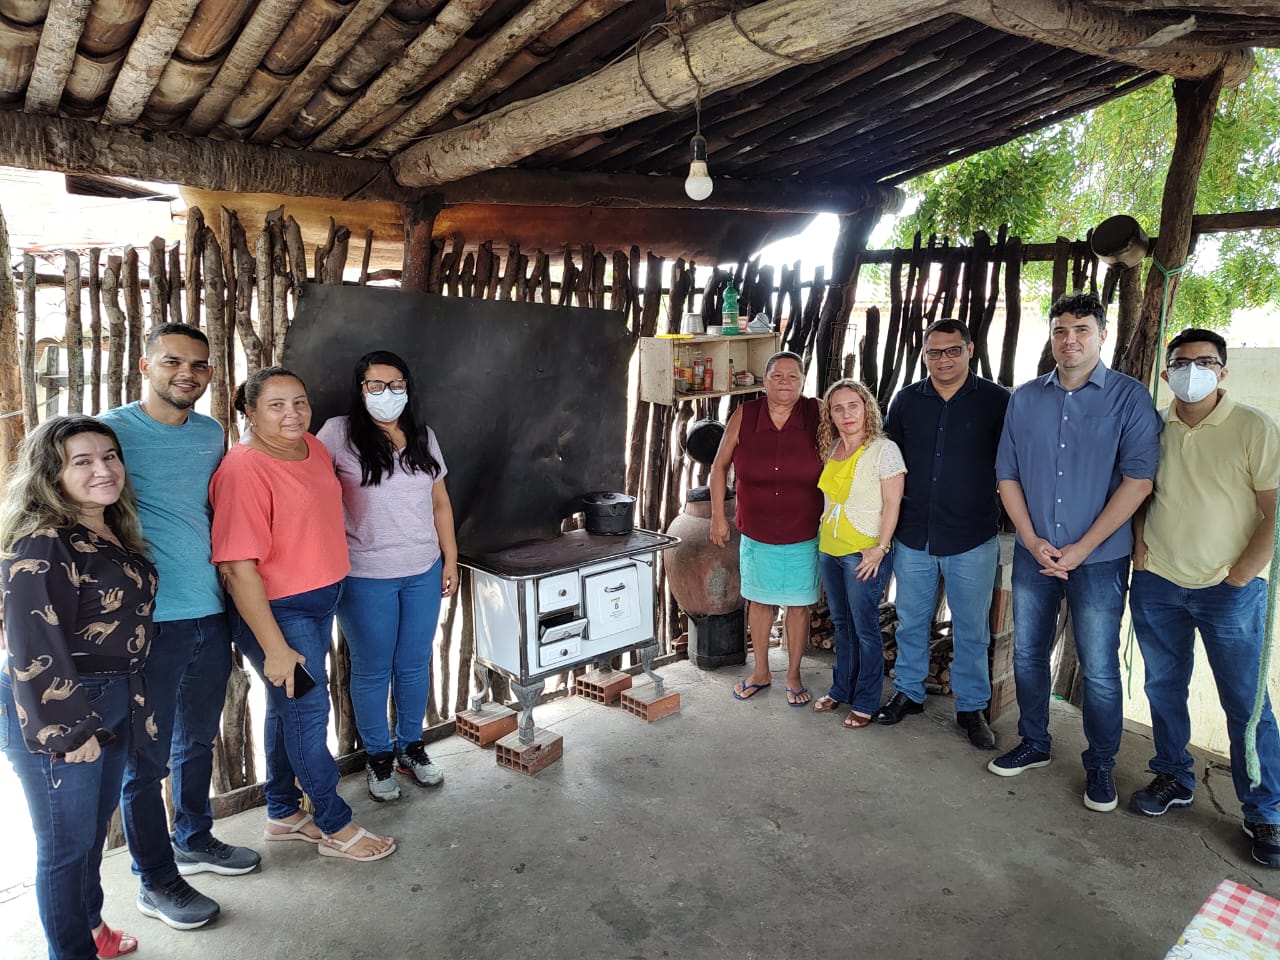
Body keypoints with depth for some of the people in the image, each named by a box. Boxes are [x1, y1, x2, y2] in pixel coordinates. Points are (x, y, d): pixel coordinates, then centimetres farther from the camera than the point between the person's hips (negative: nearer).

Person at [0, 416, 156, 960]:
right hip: (55, 715, -8)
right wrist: (71, 730, -19)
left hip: (115, 707, 8)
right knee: (67, 843, 7)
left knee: (95, 828, 24)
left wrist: (136, 704, 17)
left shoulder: (116, 536, 5)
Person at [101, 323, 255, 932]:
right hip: (150, 623, -6)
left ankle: (194, 841, 42)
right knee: (148, 758, 8)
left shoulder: (212, 434, 7)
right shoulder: (113, 431, -11)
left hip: (210, 614, 6)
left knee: (198, 740, 22)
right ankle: (156, 882, 25)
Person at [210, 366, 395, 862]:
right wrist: (274, 647, -23)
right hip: (275, 611, -8)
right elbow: (238, 568, -24)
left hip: (319, 600, 8)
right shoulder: (243, 470, -22)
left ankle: (283, 813, 35)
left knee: (288, 706, 19)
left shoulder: (314, 448, 3)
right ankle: (336, 826, 19)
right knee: (309, 709, 2)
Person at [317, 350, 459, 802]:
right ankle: (378, 757, 28)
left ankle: (410, 746, 34)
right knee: (373, 670, 9)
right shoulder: (339, 433, -9)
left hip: (423, 573, 4)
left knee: (415, 664, 15)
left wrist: (451, 559, 10)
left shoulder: (423, 437, 5)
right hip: (367, 577, -4)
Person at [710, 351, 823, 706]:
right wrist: (718, 515, 0)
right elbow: (720, 465, 1)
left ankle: (793, 676, 29)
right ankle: (760, 672, 34)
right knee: (758, 601, 15)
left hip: (803, 537, -1)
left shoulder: (817, 415, -11)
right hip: (756, 534, 1)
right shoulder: (744, 416, -9)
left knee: (798, 605, 11)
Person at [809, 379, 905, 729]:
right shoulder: (830, 448, 7)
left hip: (864, 552, -6)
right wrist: (824, 536, 10)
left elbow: (892, 503, -13)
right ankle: (841, 689, 32)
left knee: (864, 627, 3)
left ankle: (865, 702, 17)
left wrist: (880, 548, -17)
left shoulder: (884, 449, -12)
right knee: (841, 622, 18)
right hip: (829, 549, 7)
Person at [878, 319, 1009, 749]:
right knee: (910, 620, 15)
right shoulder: (906, 400, 3)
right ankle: (908, 693, 33)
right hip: (913, 535, 3)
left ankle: (971, 707, 26)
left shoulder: (996, 401, -6)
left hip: (973, 538, -2)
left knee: (971, 629, 9)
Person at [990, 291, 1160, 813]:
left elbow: (1138, 480, -12)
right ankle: (1033, 744, 33)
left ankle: (1100, 764, 24)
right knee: (1028, 654, 13)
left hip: (1099, 559, -3)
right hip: (1033, 554, 4)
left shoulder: (1130, 397, -6)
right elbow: (1007, 475, 5)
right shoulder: (1024, 399, 4)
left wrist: (1080, 548, -15)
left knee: (1099, 669, 4)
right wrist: (1032, 540, -7)